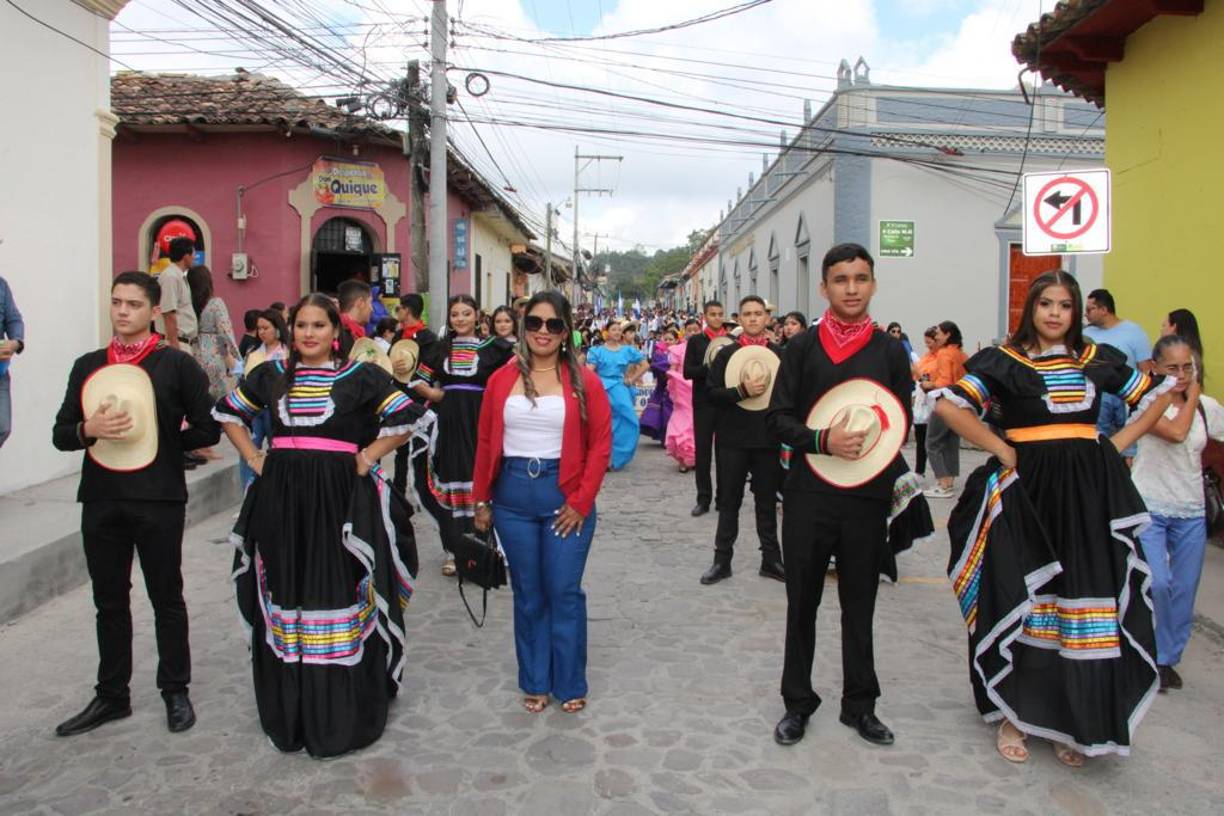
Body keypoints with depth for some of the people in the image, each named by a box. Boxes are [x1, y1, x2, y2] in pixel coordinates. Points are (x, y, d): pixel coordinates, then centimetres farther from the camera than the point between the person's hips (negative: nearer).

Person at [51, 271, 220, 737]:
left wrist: (155, 438, -6)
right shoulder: (88, 365, 10)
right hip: (101, 500, 4)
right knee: (109, 602, 14)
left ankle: (175, 691, 22)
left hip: (159, 499, -4)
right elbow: (60, 434, 9)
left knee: (167, 598, 8)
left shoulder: (177, 364, -3)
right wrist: (90, 430, -11)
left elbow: (208, 430, -3)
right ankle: (111, 696, 27)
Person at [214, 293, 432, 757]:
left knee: (338, 593, -2)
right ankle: (290, 709, 24)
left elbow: (408, 418, -2)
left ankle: (342, 714, 12)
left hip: (339, 498, -3)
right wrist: (253, 458, 10)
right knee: (286, 593, 9)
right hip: (280, 499, 4)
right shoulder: (271, 375, 10)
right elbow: (229, 413, 23)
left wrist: (368, 457, -6)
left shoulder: (360, 377, -1)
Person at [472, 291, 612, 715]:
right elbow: (486, 443, 7)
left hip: (565, 498, -2)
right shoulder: (502, 380, 3)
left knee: (565, 593, 5)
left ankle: (571, 684, 22)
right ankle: (536, 683, 27)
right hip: (513, 496, 2)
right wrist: (481, 500, 5)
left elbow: (601, 445, -5)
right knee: (527, 594, 12)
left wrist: (581, 502, -10)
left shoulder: (584, 381, -3)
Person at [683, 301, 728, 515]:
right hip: (703, 402, 0)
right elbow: (687, 372, -3)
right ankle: (703, 498, 11)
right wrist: (709, 368, -16)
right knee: (703, 450, 3)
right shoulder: (695, 341, 5)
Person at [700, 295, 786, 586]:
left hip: (769, 438, 0)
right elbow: (711, 393, -5)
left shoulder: (780, 354, 2)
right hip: (733, 438, 0)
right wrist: (742, 391, -18)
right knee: (729, 501, 9)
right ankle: (722, 560, 17)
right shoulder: (726, 353, 2)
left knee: (767, 501, 10)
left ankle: (771, 559, 21)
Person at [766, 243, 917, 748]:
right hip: (808, 494, -1)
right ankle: (797, 703, 25)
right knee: (802, 602, 9)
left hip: (868, 497, 1)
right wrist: (823, 441, -18)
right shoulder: (802, 348, 1)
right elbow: (777, 417, -2)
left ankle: (860, 705, 28)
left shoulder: (891, 352, 4)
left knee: (860, 603, 12)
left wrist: (866, 445, -10)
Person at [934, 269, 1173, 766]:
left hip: (1090, 492, 3)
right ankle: (1014, 713, 16)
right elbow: (949, 405, -12)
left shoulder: (1098, 360, 11)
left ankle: (1072, 720, 18)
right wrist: (1001, 450, -11)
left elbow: (1155, 398, 19)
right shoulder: (1004, 361, -2)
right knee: (1022, 601, 1)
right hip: (1027, 489, -3)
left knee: (1087, 603, 3)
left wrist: (1116, 445, 6)